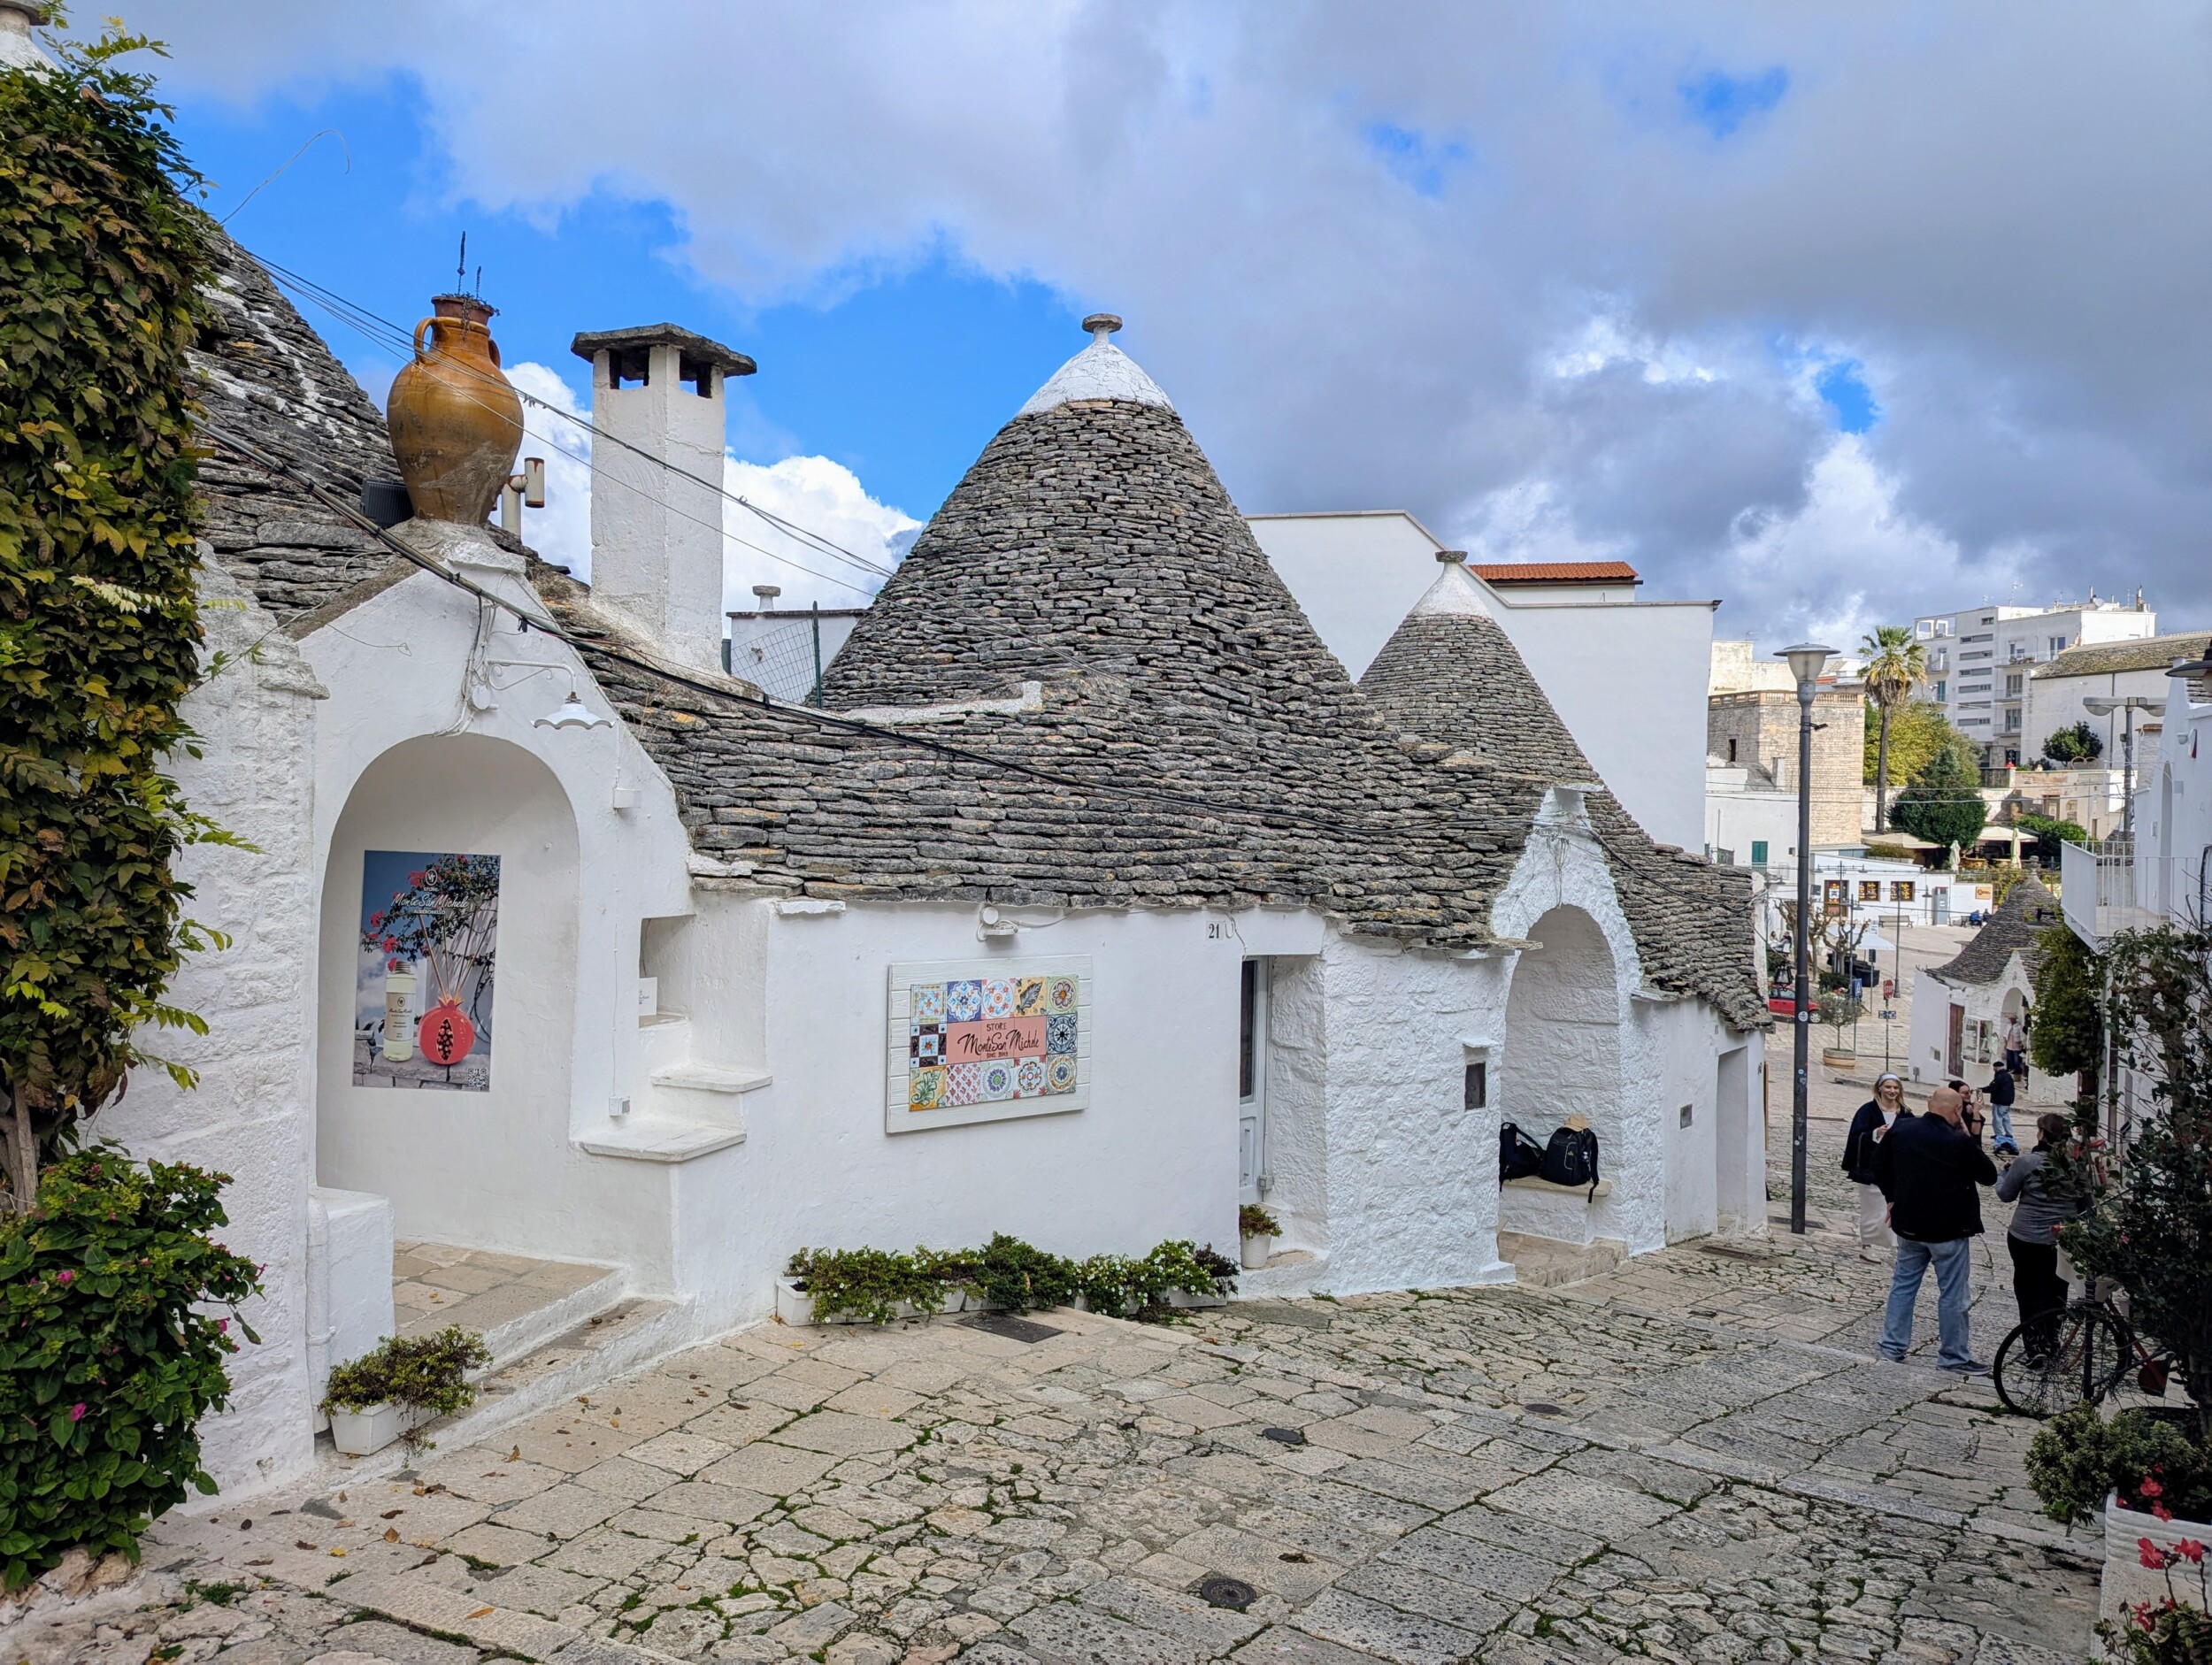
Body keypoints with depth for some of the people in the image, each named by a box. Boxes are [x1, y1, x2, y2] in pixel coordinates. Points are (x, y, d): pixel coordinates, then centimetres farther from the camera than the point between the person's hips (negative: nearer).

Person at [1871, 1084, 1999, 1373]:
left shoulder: (1901, 1129, -4)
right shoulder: (1960, 1143, -20)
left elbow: (1879, 1162, 9)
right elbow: (1990, 1175, -6)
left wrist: (1892, 1197, 18)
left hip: (1909, 1225, 5)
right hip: (1949, 1230, -5)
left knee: (1903, 1284, 16)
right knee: (1954, 1294, 6)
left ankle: (1893, 1345, 19)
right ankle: (1954, 1355, 13)